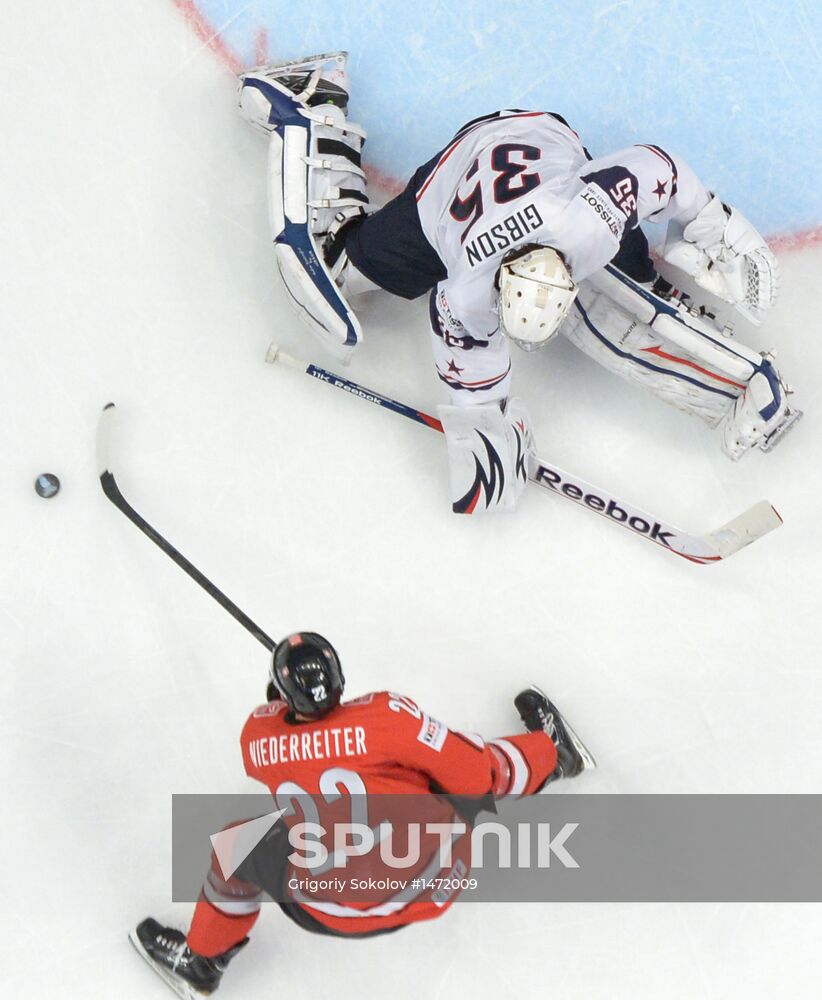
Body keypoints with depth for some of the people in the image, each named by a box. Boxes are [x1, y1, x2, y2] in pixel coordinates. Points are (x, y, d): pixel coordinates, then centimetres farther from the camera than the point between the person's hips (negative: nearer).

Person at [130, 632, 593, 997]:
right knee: (485, 767, 19)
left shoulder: (257, 736, -10)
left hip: (339, 914, 1)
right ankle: (551, 752, 49)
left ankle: (201, 961, 39)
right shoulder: (388, 713, -18)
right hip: (440, 879, 0)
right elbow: (476, 773, -10)